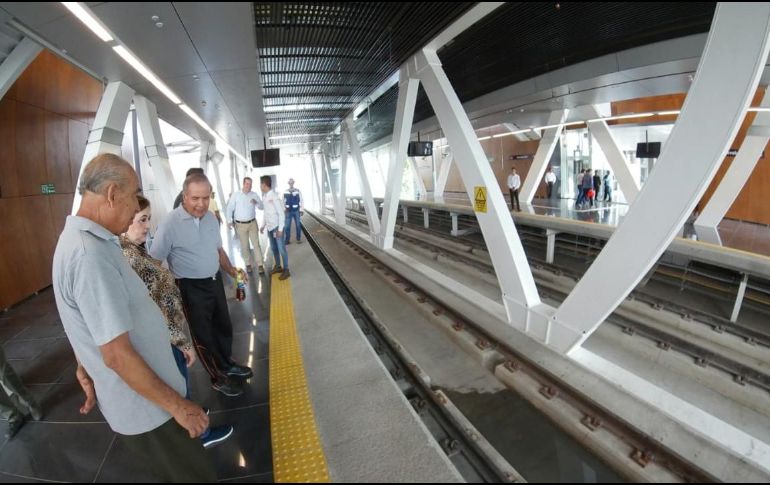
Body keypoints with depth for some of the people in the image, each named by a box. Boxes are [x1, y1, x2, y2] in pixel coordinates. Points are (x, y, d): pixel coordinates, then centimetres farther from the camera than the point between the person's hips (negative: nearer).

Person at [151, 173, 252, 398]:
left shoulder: (210, 217, 1)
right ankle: (218, 377, 27)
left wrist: (232, 271, 8)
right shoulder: (171, 223, -20)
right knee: (203, 334, 9)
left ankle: (227, 364, 44)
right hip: (192, 288, -7)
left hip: (215, 281, 7)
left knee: (223, 326, 21)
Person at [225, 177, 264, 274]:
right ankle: (248, 264, 22)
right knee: (244, 245, 9)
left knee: (256, 244, 0)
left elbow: (262, 206, -2)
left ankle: (261, 265, 4)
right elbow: (230, 208, -2)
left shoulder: (254, 195, 0)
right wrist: (230, 221, -11)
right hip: (240, 224, -1)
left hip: (252, 223, 1)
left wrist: (256, 203, -24)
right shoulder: (235, 195, -3)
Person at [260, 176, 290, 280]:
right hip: (269, 227, 8)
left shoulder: (274, 196, -18)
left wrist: (280, 229, -19)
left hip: (276, 227, -8)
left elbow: (281, 213, -17)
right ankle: (278, 266, 32)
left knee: (281, 249, -1)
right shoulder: (264, 196, 5)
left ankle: (286, 270, 9)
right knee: (273, 248, 17)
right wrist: (263, 225, 17)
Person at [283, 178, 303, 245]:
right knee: (287, 226, 2)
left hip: (296, 211, -1)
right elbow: (283, 202, 10)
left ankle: (298, 239, 18)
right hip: (288, 211, 1)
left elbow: (302, 201, 1)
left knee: (298, 225, 6)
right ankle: (287, 240, 12)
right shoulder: (285, 192, 2)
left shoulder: (298, 191, -3)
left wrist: (302, 210, -4)